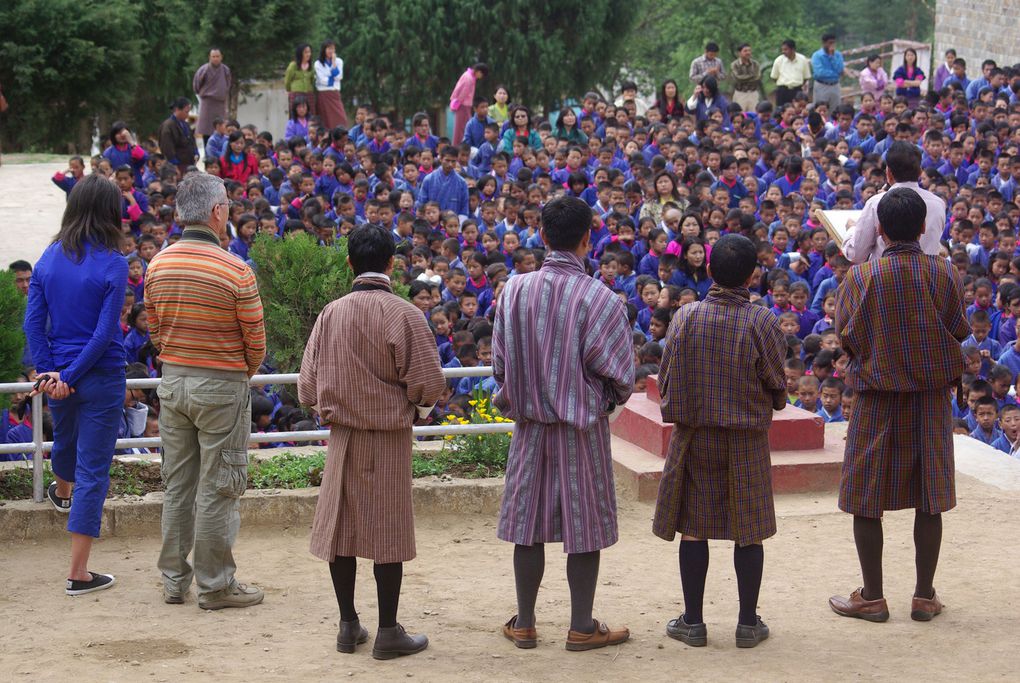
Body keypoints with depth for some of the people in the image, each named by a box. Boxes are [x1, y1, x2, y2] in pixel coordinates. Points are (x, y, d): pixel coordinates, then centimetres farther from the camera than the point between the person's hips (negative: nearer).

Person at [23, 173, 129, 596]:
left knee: (65, 438, 34)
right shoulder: (112, 263, -16)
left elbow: (33, 321, -3)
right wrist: (69, 376, -12)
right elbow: (106, 331, -18)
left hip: (57, 374, 6)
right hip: (102, 376, -5)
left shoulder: (50, 257, -1)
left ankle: (61, 493, 68)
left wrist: (48, 372, -5)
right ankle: (78, 573, 0)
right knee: (93, 470, 0)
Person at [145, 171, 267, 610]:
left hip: (172, 381, 5)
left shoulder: (158, 265, -1)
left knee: (177, 485, 14)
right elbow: (255, 342, -10)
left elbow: (154, 331, 7)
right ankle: (215, 585, 9)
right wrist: (245, 372, 10)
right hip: (221, 385, -5)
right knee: (217, 489, 3)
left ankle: (173, 581, 21)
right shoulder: (236, 271, -17)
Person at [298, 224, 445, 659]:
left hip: (342, 435, 3)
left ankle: (348, 626, 17)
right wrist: (417, 405, 8)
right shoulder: (403, 315, -13)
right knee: (388, 531, 3)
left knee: (341, 526, 11)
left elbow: (308, 388, 1)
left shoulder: (330, 314, -2)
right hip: (389, 438, -3)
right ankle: (388, 632, 7)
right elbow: (428, 386, -14)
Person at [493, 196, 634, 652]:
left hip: (529, 422, 4)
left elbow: (500, 362, 2)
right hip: (583, 425, -3)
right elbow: (618, 374, -12)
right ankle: (582, 627, 14)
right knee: (584, 526, 7)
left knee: (529, 522, 11)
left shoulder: (514, 291, -5)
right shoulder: (598, 299, -16)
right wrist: (609, 401, 10)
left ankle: (524, 624, 19)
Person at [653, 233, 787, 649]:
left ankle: (692, 622, 13)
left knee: (693, 528, 9)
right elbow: (777, 389, -5)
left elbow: (666, 381, -1)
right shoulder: (763, 323, -12)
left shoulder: (685, 318, -8)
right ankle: (748, 623, 12)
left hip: (694, 437, 1)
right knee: (748, 532, 8)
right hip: (747, 442, -1)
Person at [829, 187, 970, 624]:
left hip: (877, 397, -2)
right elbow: (960, 331, 2)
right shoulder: (945, 274, -6)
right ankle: (924, 596, 12)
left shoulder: (862, 276, -11)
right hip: (933, 396, 2)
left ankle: (872, 596, 10)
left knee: (867, 498, 7)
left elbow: (846, 338, -6)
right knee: (929, 496, 8)